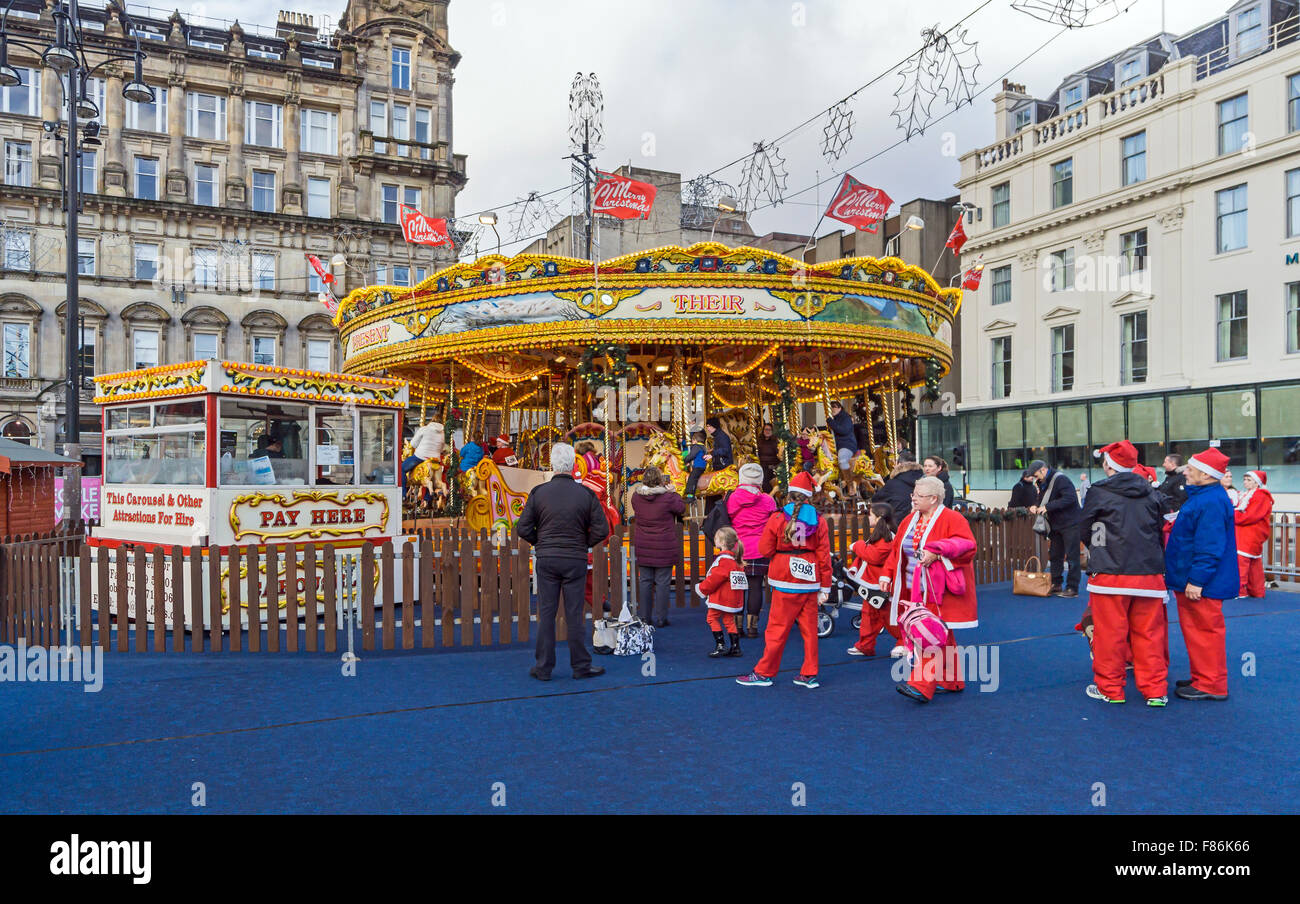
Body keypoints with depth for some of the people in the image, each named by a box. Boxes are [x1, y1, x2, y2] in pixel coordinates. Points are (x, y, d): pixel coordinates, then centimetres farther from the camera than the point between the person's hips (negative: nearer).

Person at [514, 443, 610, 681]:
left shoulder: (538, 492, -4)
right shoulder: (586, 494, -5)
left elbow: (523, 529, -4)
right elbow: (601, 530, -6)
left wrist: (540, 543, 11)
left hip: (546, 559, 1)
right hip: (575, 560, 0)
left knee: (546, 613, 7)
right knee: (574, 614, 6)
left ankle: (543, 667, 12)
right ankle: (581, 666, 14)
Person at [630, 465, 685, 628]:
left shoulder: (636, 496, -3)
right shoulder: (668, 497, -15)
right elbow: (681, 508, 1)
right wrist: (673, 492, 12)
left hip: (642, 547, 4)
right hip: (664, 547, -4)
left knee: (644, 581, 11)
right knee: (662, 582, 3)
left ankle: (646, 617, 17)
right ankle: (660, 619, 7)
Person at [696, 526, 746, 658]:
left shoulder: (723, 559, -19)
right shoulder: (735, 559, 12)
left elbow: (714, 579, -20)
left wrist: (701, 588, -6)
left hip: (721, 598, -9)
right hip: (732, 598, 9)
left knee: (712, 617, 0)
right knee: (729, 620, 15)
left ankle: (720, 646, -3)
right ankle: (735, 648, 16)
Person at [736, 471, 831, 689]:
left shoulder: (778, 518, -6)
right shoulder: (818, 520, 1)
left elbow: (765, 550, -4)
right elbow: (824, 555, 1)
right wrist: (825, 587, 6)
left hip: (785, 583, -3)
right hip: (810, 582, 3)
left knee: (778, 628, 3)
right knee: (809, 628, 10)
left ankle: (764, 673, 12)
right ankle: (809, 675, 15)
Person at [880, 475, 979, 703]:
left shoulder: (952, 519, -9)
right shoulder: (910, 520, 13)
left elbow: (967, 547, -19)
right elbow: (896, 549, 17)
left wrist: (936, 553, -29)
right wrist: (887, 574, 8)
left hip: (939, 591, -7)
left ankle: (922, 687, -16)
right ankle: (952, 682, 27)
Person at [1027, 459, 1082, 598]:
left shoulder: (1060, 479, -17)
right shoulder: (1044, 483, 12)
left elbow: (1070, 498, -28)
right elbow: (1042, 500, 22)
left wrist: (1047, 507, -27)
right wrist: (1036, 506, -1)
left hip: (1070, 524, -10)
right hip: (1056, 525, 10)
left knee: (1071, 556, -4)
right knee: (1055, 555, 13)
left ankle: (1072, 588, 0)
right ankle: (1056, 585, 22)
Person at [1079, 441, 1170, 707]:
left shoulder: (1099, 492, -7)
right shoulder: (1150, 492, 6)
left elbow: (1085, 528, 3)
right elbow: (1160, 530, 14)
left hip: (1110, 574, -4)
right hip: (1149, 574, 4)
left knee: (1110, 633, 5)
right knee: (1150, 633, 10)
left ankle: (1110, 688, 14)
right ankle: (1156, 690, 15)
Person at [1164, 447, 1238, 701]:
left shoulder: (1211, 502, -21)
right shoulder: (1201, 497, 14)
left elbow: (1209, 547, -25)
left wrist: (1196, 580, -24)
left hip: (1202, 585, -11)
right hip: (1190, 581, 11)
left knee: (1205, 631, -2)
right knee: (1195, 630, 18)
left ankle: (1211, 685, 7)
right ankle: (1203, 678, 28)